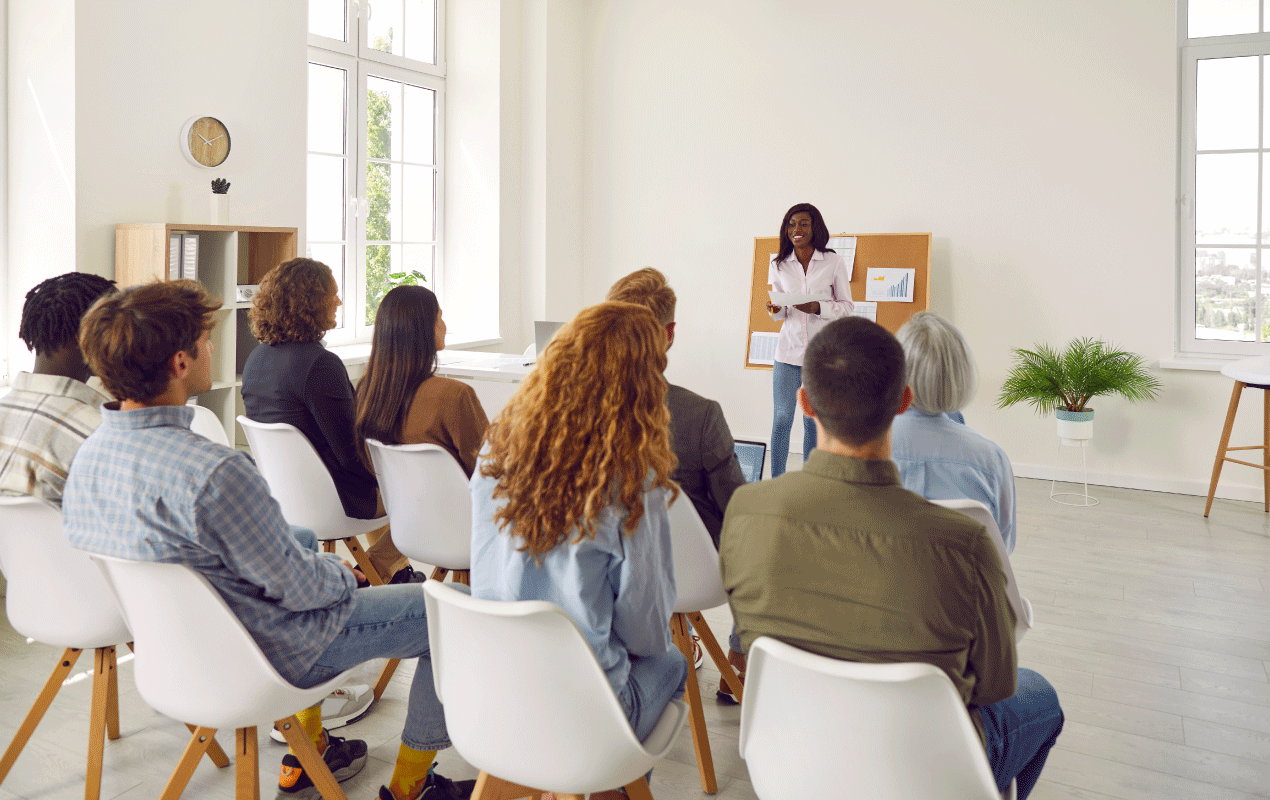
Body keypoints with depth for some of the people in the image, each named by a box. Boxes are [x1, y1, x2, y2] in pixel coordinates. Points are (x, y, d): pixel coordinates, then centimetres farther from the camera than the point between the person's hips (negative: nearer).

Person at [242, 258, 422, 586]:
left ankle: (397, 572, 35)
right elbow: (350, 452, -23)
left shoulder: (256, 358, 2)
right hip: (332, 500, -9)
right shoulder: (320, 364, -26)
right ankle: (373, 569, 24)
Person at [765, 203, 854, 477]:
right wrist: (775, 309, -10)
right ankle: (776, 482, 9)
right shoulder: (779, 265, 7)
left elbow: (847, 305, 2)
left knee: (814, 421, 7)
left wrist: (818, 308, -16)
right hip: (789, 350, 1)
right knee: (782, 418, -2)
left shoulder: (834, 262, -1)